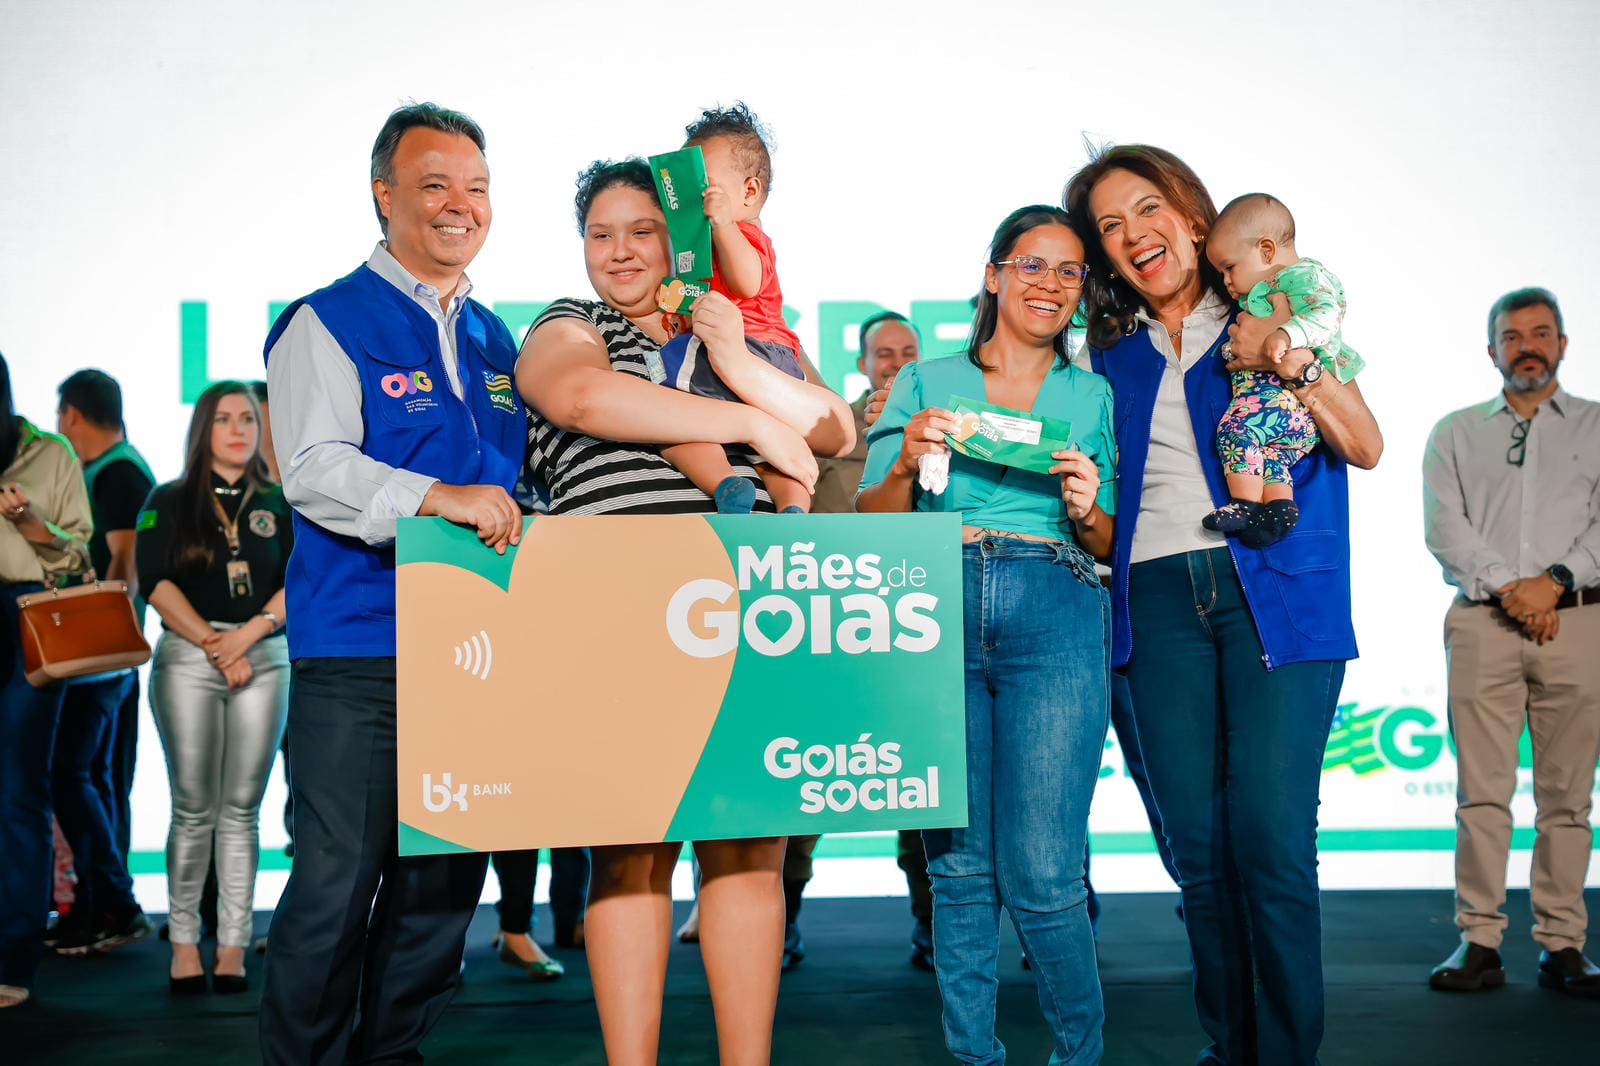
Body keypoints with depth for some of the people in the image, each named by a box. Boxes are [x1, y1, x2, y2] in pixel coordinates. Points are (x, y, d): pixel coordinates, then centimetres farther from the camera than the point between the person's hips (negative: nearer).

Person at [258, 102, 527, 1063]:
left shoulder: (496, 339, 18)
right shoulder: (327, 323, -1)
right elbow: (312, 469, -15)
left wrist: (517, 525, 8)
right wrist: (438, 498, -27)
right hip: (359, 651, -6)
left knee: (448, 877, 11)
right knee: (338, 878, -5)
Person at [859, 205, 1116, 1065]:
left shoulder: (1091, 396, 17)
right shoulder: (926, 383, 15)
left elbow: (1112, 545, 17)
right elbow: (871, 520, 10)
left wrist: (1088, 513, -4)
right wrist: (909, 461, -9)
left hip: (1055, 619, 0)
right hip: (939, 613, 1)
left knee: (1041, 873, -7)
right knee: (959, 866, 3)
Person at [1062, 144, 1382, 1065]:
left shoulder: (1274, 316, 8)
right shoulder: (1110, 351, 16)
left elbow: (1367, 447, 0)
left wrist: (1290, 365, -12)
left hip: (1276, 591, -3)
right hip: (1158, 600, 3)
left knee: (1271, 840, -11)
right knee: (1198, 845, 3)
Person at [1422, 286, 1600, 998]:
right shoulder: (1456, 434, 15)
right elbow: (1445, 529, 3)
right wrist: (1507, 588, -10)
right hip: (1483, 622, 0)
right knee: (1482, 791, -3)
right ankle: (1479, 943, 0)